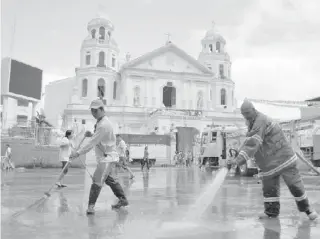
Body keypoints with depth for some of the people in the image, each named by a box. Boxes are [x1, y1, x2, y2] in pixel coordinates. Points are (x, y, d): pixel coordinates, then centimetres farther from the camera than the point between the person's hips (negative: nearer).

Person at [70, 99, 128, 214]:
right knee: (107, 178, 21)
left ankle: (91, 206, -11)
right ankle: (122, 199, 31)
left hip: (107, 157, -11)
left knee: (97, 180, -15)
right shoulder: (100, 122, 12)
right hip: (103, 157, 11)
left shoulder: (104, 125, -20)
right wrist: (91, 134, 3)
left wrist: (78, 152, -26)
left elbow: (93, 142, -25)